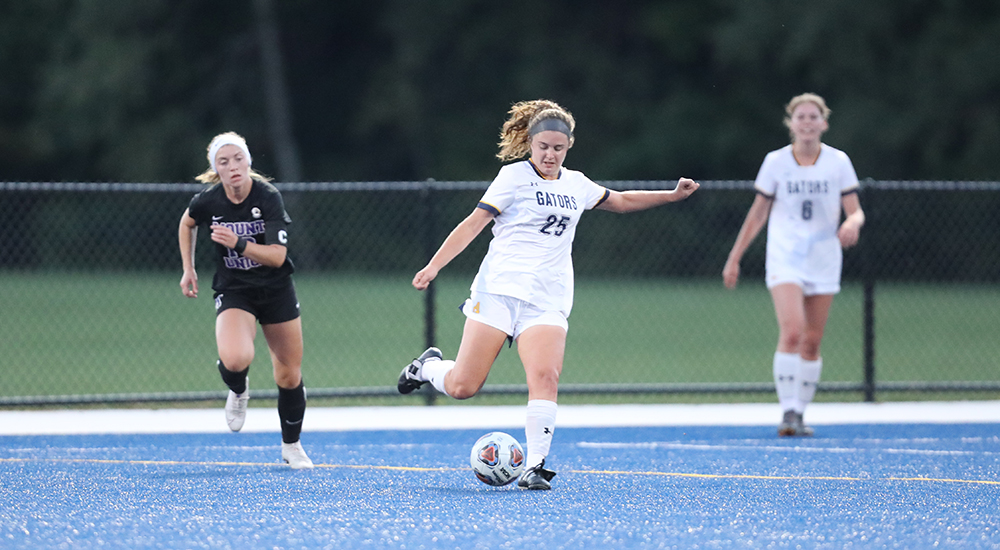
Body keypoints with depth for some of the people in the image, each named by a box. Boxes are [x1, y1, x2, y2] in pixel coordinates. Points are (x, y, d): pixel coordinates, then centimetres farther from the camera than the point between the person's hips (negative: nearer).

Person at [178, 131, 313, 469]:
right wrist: (188, 269, 11)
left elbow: (277, 257, -25)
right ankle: (238, 392, 8)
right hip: (234, 292, 0)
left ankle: (291, 445, 32)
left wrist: (238, 243, -38)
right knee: (236, 359, -30)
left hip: (276, 289, 0)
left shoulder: (269, 197, -20)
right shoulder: (208, 201, -13)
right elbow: (187, 223, 13)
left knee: (290, 377, 7)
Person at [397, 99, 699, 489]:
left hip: (547, 301, 3)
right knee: (462, 387, -6)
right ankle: (429, 366, 27)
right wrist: (434, 266, -14)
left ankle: (535, 466, -19)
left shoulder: (575, 184, 16)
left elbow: (620, 201, 34)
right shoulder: (514, 176, 1)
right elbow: (474, 223, -4)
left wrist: (672, 196, 29)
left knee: (545, 377, -20)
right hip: (499, 290, -3)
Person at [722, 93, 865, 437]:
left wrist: (852, 224, -22)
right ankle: (788, 411, -19)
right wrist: (734, 258, 9)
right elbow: (758, 214, 9)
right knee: (791, 332, -20)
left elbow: (856, 211, 3)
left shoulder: (838, 162, 2)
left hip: (824, 263, 2)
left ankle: (800, 414, 14)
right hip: (785, 260, -2)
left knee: (811, 342, 3)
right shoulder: (776, 162, 1)